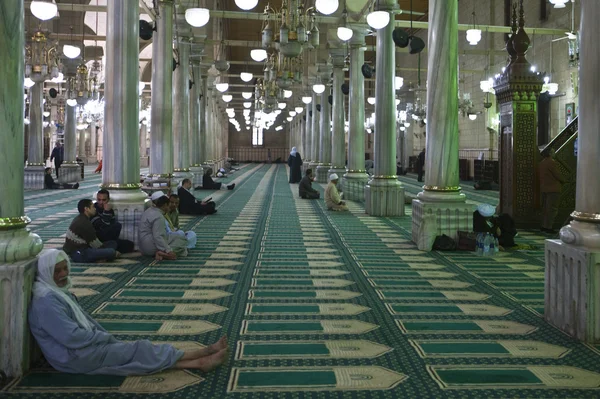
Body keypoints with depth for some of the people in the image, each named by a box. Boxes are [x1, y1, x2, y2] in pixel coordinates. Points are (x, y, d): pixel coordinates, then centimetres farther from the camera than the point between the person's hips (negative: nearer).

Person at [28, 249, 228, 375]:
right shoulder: (46, 300, -21)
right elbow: (72, 337, -25)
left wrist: (106, 337, 5)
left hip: (87, 345, 9)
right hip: (76, 357, -9)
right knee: (138, 350, -10)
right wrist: (106, 337, -12)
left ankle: (198, 361, -9)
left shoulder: (58, 291, 12)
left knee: (135, 349, -3)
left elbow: (84, 319, 17)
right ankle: (201, 357, -6)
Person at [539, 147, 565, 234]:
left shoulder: (541, 163, 13)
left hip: (544, 188, 9)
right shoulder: (552, 163, -15)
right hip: (553, 189, -9)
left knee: (545, 207, 13)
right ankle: (548, 227, -8)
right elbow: (558, 175, -13)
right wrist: (563, 181, 7)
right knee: (552, 209, -6)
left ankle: (543, 226, 16)